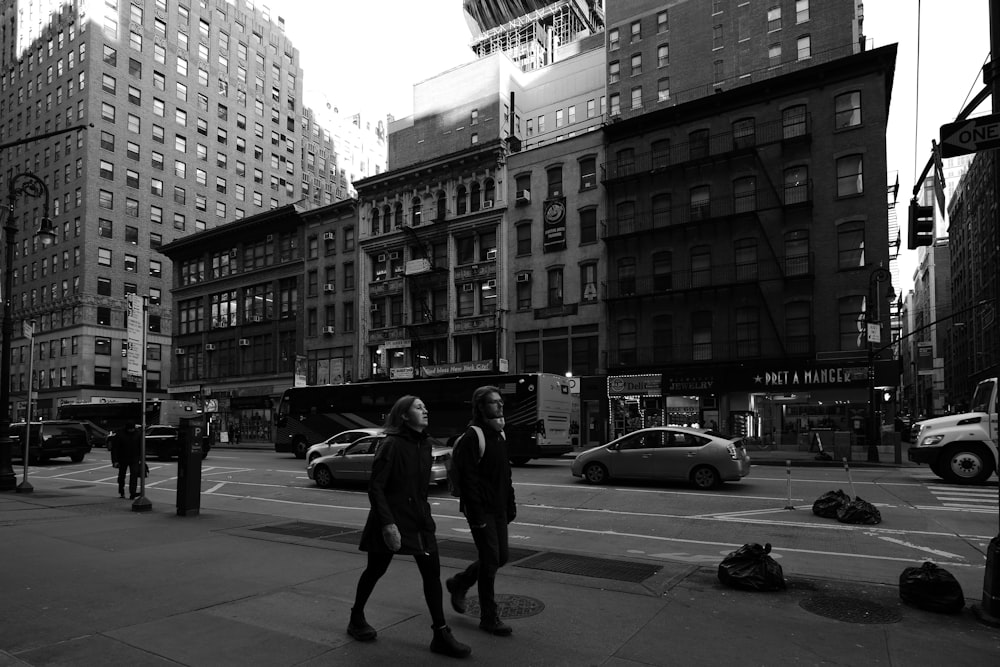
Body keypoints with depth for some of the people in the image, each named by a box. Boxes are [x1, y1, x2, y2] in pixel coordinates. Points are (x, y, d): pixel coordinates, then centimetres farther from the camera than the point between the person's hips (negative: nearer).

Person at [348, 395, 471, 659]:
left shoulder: (425, 444, 6)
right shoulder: (392, 445, -16)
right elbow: (375, 487, -19)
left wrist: (423, 512, 16)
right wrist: (387, 523, -24)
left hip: (419, 518, 6)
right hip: (392, 519, -6)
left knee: (432, 571, -1)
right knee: (376, 570, 11)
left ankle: (440, 634, 6)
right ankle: (356, 618, 35)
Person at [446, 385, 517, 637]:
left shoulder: (499, 434, 12)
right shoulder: (471, 437, -15)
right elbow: (467, 479, -20)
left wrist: (510, 504, 14)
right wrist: (477, 514, -21)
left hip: (498, 508, 9)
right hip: (481, 510, -9)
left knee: (501, 556, 13)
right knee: (490, 560, -3)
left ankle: (459, 583, 34)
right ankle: (489, 618, 13)